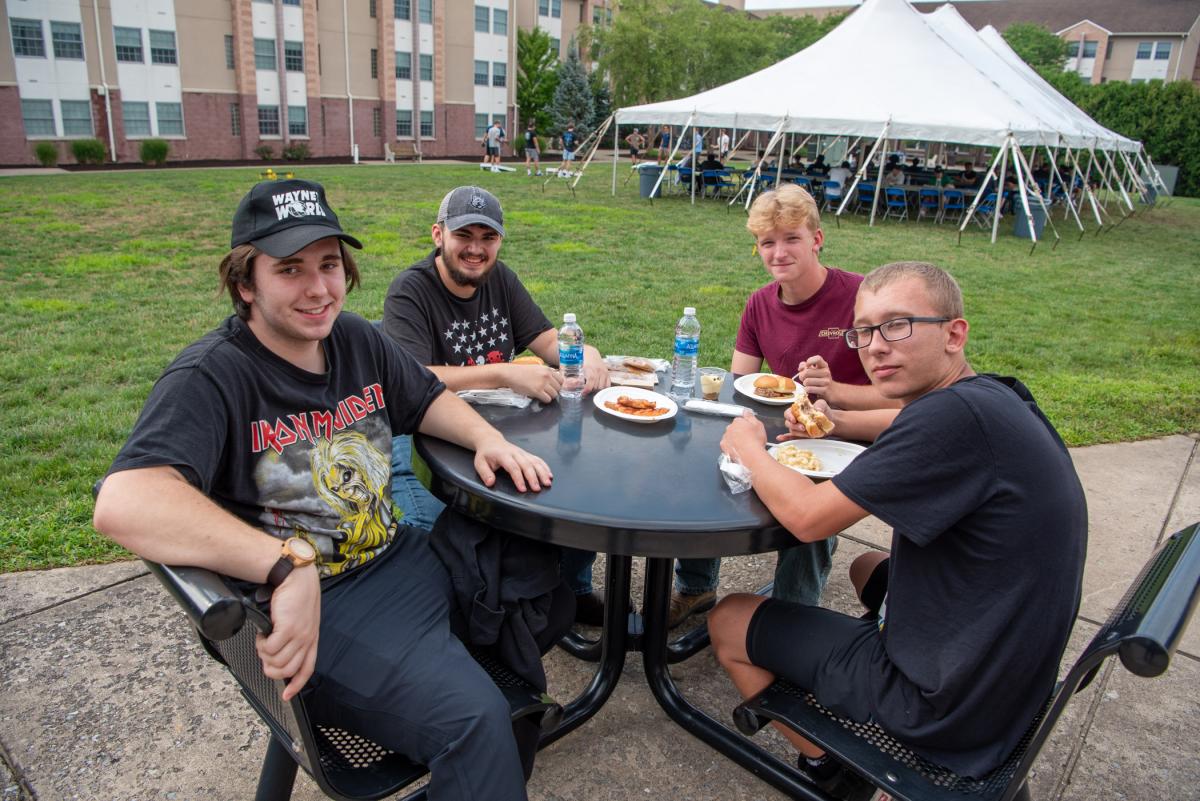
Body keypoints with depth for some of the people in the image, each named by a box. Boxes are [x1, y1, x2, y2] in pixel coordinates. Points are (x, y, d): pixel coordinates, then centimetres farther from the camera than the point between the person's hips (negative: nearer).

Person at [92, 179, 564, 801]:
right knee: (473, 717, -27)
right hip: (313, 609, -8)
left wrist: (487, 438, -3)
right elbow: (123, 503, -35)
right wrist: (289, 567, -43)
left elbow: (427, 398, 19)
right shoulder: (209, 377, -19)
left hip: (399, 558, 8)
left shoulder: (354, 339, 4)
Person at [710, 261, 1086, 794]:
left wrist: (747, 446, -6)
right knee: (867, 567, 35)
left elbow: (807, 517, -24)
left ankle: (825, 768, 22)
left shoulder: (957, 415, -29)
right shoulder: (997, 398, 0)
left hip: (947, 703, -9)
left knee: (729, 622, 3)